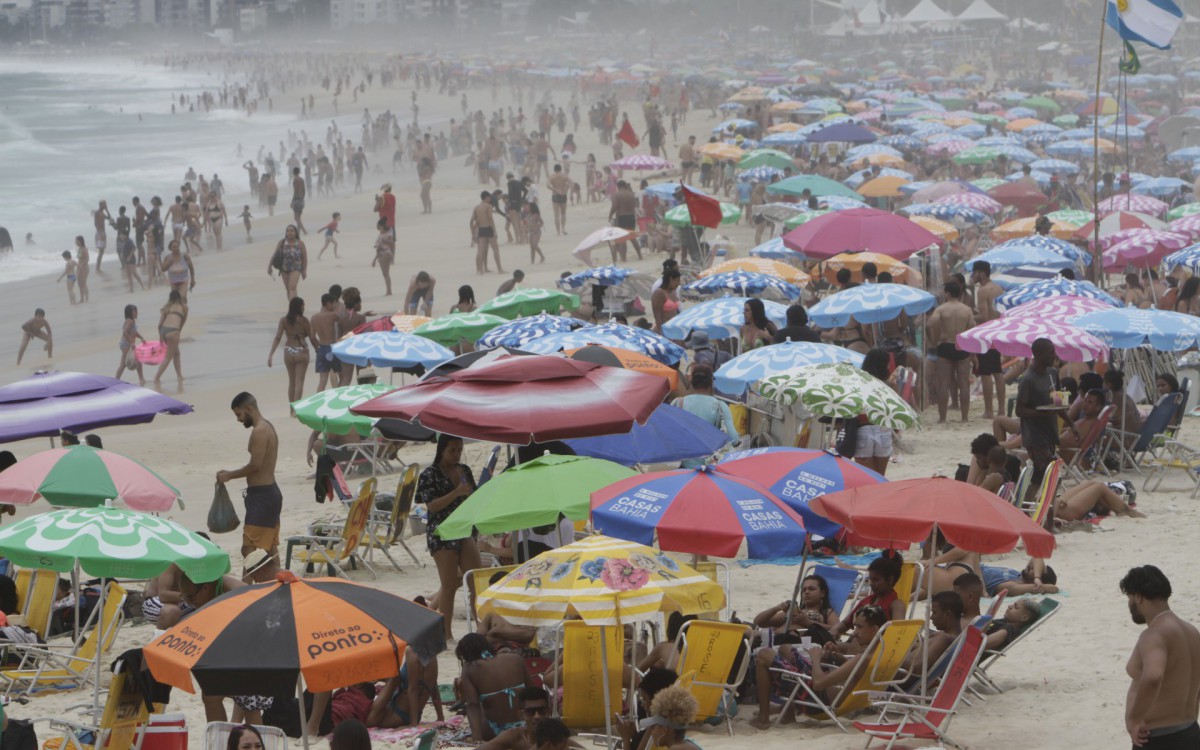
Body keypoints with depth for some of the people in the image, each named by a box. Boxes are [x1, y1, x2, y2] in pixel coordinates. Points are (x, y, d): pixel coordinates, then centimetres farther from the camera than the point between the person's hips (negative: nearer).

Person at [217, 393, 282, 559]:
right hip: (271, 491, 11)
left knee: (250, 550, -12)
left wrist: (229, 475, -10)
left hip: (261, 495, -11)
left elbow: (255, 465, -22)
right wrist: (231, 474, 16)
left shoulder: (259, 431, -16)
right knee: (271, 548, 13)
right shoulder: (268, 427, 16)